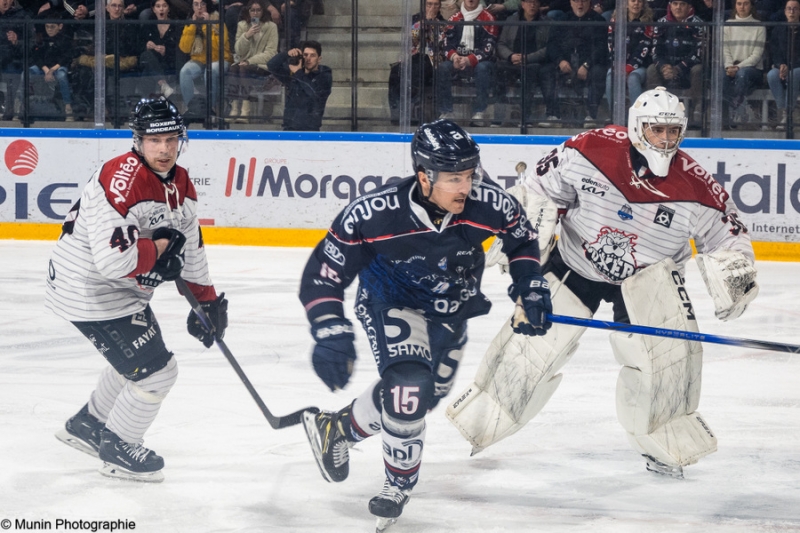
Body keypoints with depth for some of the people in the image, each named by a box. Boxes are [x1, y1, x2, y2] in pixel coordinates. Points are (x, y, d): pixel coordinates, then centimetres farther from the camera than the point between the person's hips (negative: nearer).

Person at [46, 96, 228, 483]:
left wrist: (207, 300, 16)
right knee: (156, 371, -7)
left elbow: (189, 247, 15)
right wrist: (159, 249, -21)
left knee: (138, 360, 26)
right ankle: (117, 451, 13)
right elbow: (113, 259, -37)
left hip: (124, 291, 10)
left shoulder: (180, 184, 2)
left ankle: (87, 425, 45)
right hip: (88, 289, -10)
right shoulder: (121, 180, -29)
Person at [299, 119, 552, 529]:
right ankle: (400, 483, 0)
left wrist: (530, 287, -9)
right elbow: (323, 273, -26)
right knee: (407, 386, -27)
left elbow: (522, 239, -1)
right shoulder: (371, 214, -35)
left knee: (424, 395, 20)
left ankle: (334, 428, 48)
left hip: (450, 310, 5)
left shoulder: (490, 203, -26)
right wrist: (330, 332, -36)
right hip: (390, 304, -5)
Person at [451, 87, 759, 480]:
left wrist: (732, 278, -21)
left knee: (670, 349, -15)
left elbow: (727, 235, -6)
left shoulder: (693, 186, -19)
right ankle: (476, 421, 14)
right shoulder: (590, 151, -22)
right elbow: (540, 186, -8)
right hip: (574, 263, -1)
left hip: (646, 276, 1)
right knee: (533, 341, -3)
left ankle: (663, 445, 4)